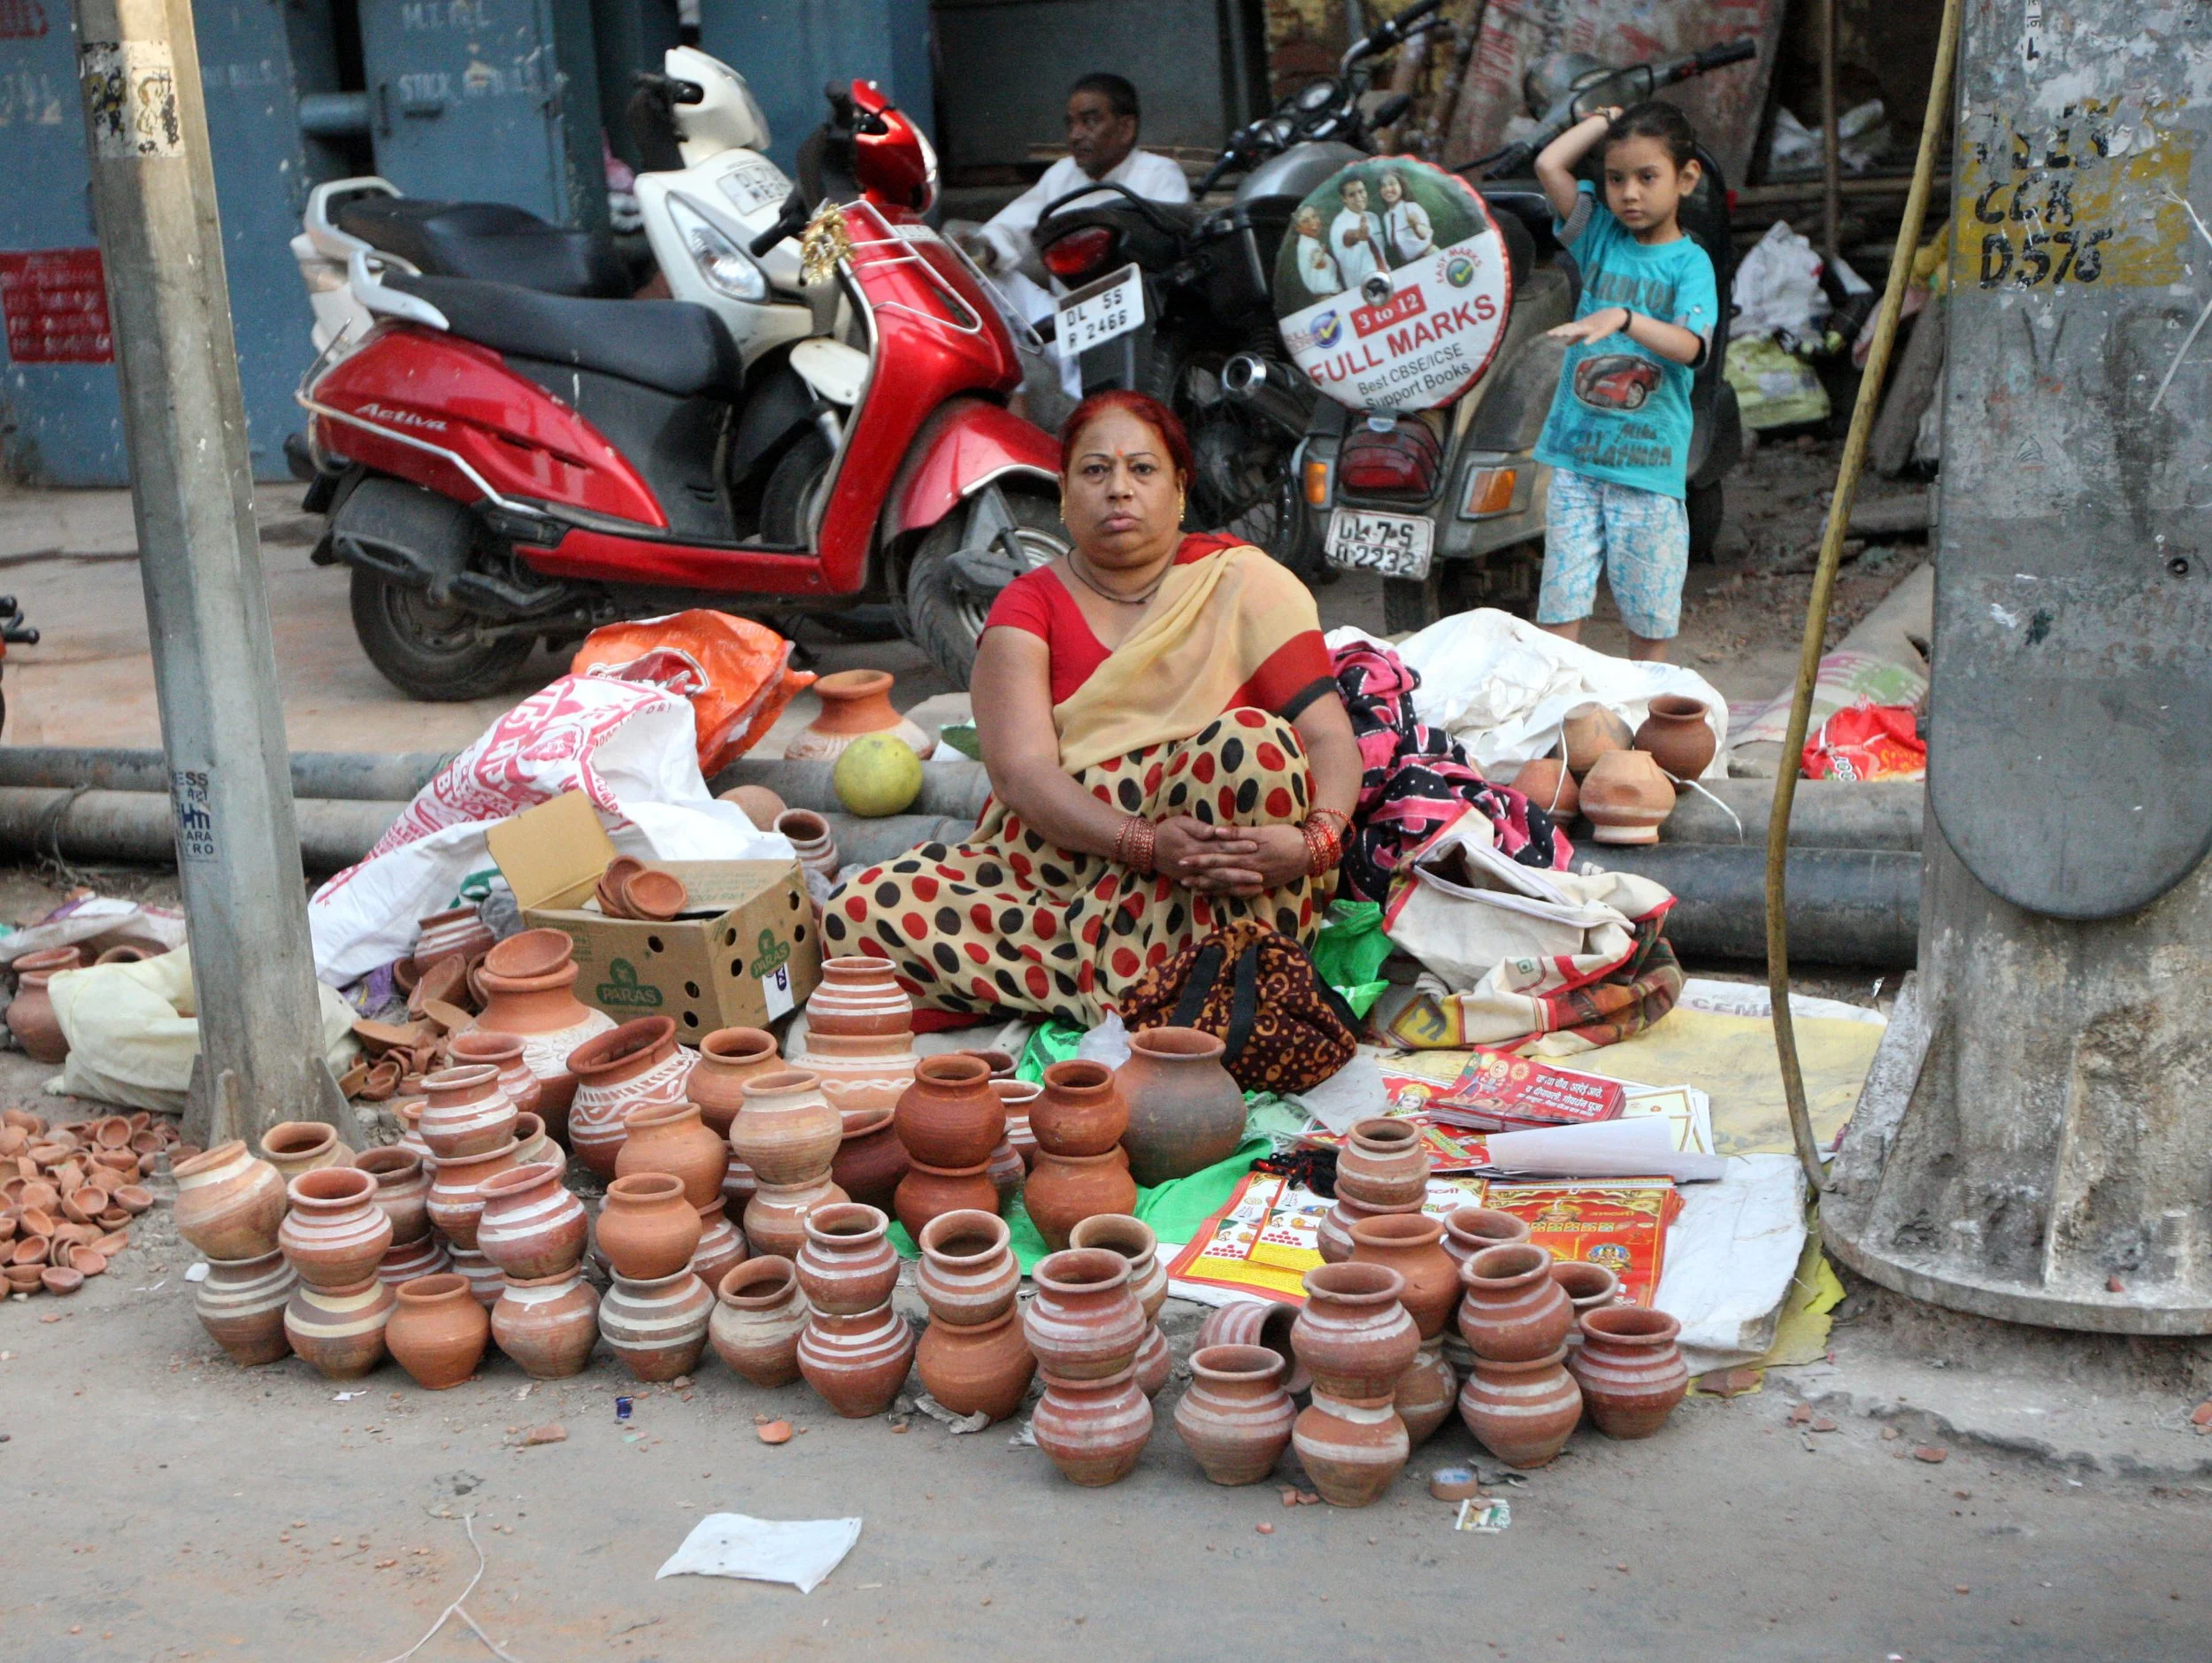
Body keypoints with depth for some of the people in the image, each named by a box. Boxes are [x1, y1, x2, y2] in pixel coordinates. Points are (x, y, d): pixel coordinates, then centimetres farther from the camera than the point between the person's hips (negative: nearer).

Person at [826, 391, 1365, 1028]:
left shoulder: (1241, 581, 6)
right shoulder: (1029, 606, 8)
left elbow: (1331, 737, -3)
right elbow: (1021, 773, -7)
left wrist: (1315, 840, -25)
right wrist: (1145, 843, -25)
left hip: (1228, 899, -1)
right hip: (1062, 866, 2)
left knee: (1250, 741, -30)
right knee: (856, 916, -20)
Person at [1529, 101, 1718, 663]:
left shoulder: (1689, 262, -2)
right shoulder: (1600, 235, 8)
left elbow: (1689, 345, -19)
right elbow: (1549, 164, -1)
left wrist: (1622, 318, -35)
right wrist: (1607, 118, 8)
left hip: (1649, 460, -2)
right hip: (1576, 451, 3)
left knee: (1649, 615, 5)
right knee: (1560, 605, 0)